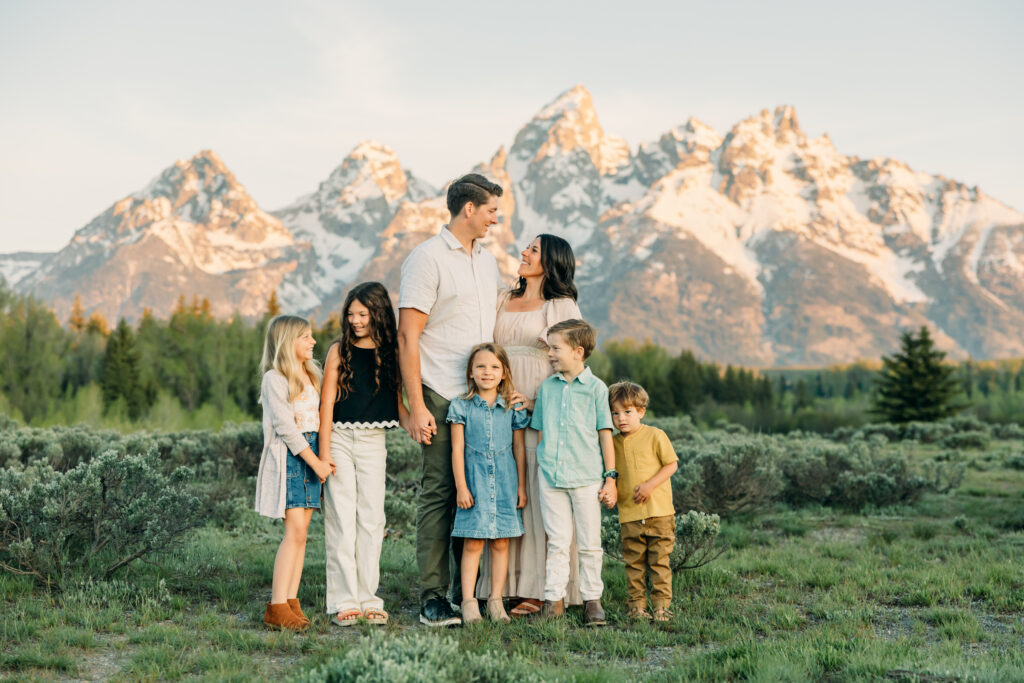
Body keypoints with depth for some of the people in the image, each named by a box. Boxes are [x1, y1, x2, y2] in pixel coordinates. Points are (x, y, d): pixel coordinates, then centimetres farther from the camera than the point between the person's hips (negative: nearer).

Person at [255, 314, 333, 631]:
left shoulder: (310, 375, 16)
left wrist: (323, 458, 5)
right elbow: (285, 426, -14)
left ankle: (291, 602, 7)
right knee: (295, 530, -13)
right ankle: (277, 608, -9)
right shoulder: (275, 379, -9)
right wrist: (316, 462, -14)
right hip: (287, 456, -7)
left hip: (311, 454, 7)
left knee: (301, 531, 4)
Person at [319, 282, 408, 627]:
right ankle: (344, 601, 2)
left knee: (372, 519, 3)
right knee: (341, 520, -2)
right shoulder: (340, 350, 0)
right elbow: (327, 402, -3)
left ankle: (369, 598, 10)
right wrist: (324, 450, -9)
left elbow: (396, 400, 8)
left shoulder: (390, 352, 5)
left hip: (373, 441, 2)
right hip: (340, 439, -2)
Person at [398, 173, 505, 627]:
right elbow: (407, 338, -10)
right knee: (439, 492, -5)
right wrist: (416, 407, -15)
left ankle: (467, 591, 17)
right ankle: (432, 597, 1)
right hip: (443, 399, -7)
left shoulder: (487, 261, 17)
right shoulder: (427, 259, -6)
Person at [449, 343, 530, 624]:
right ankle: (468, 601, 3)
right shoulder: (462, 406, 0)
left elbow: (519, 448, 9)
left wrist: (521, 486, 6)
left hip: (505, 484, 2)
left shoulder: (512, 408, 5)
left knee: (501, 542, 5)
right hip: (475, 482, -2)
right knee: (472, 543, -2)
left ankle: (496, 600, 12)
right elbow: (457, 449, 0)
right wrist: (461, 487, -5)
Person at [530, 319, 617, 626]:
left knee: (590, 543, 4)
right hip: (551, 477, 3)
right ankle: (554, 598, 11)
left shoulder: (596, 388, 0)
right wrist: (541, 467, 13)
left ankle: (592, 599, 14)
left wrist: (611, 478, -3)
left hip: (587, 477, -3)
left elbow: (605, 435, 1)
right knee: (557, 542, 6)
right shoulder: (547, 387, 10)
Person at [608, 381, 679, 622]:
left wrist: (650, 485, -13)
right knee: (634, 562, 5)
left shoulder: (655, 435, -2)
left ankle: (661, 605, 7)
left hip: (659, 511, -3)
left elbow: (671, 464, -2)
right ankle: (637, 605, 12)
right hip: (629, 514, 3)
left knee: (659, 560, 1)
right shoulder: (613, 442, 9)